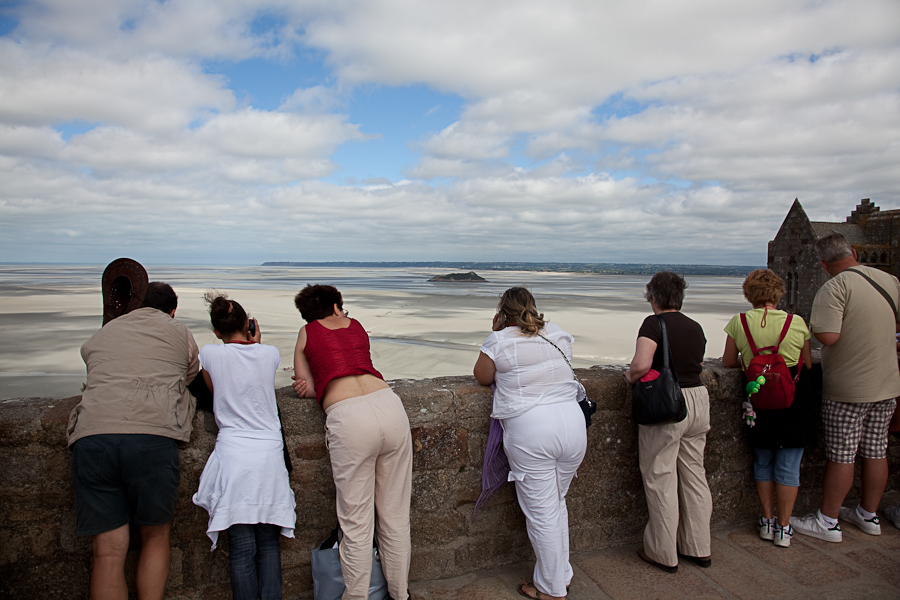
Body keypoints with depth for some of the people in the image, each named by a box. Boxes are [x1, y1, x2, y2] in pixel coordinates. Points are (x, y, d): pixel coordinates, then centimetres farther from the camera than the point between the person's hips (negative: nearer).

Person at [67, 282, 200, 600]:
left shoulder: (102, 333, 28)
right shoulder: (180, 333, 19)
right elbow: (190, 378, 30)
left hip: (91, 434, 3)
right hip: (152, 435, -2)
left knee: (108, 550, 6)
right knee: (155, 536, 16)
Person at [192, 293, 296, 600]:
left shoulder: (209, 353, 0)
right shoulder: (270, 354, 3)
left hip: (233, 453, -2)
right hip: (269, 453, 2)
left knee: (242, 547, 4)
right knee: (268, 542, 12)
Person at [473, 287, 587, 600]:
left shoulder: (500, 341, -4)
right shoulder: (557, 334, 11)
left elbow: (482, 377, 9)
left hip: (529, 428, -6)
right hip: (573, 423, 6)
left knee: (542, 513, 7)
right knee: (556, 504, 22)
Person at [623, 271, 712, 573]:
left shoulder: (654, 323, -13)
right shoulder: (695, 327, 8)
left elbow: (641, 364, -25)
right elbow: (698, 365, 15)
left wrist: (630, 376, -6)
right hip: (698, 400, 7)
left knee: (660, 479, 5)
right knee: (694, 474, 17)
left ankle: (664, 554, 17)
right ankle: (698, 548, 30)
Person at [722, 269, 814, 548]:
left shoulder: (739, 322, -6)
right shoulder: (797, 323, -6)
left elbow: (728, 361, 2)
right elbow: (808, 364, 4)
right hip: (795, 398, -1)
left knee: (763, 462, 17)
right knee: (788, 466, 9)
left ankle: (767, 522, 26)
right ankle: (783, 528, 16)